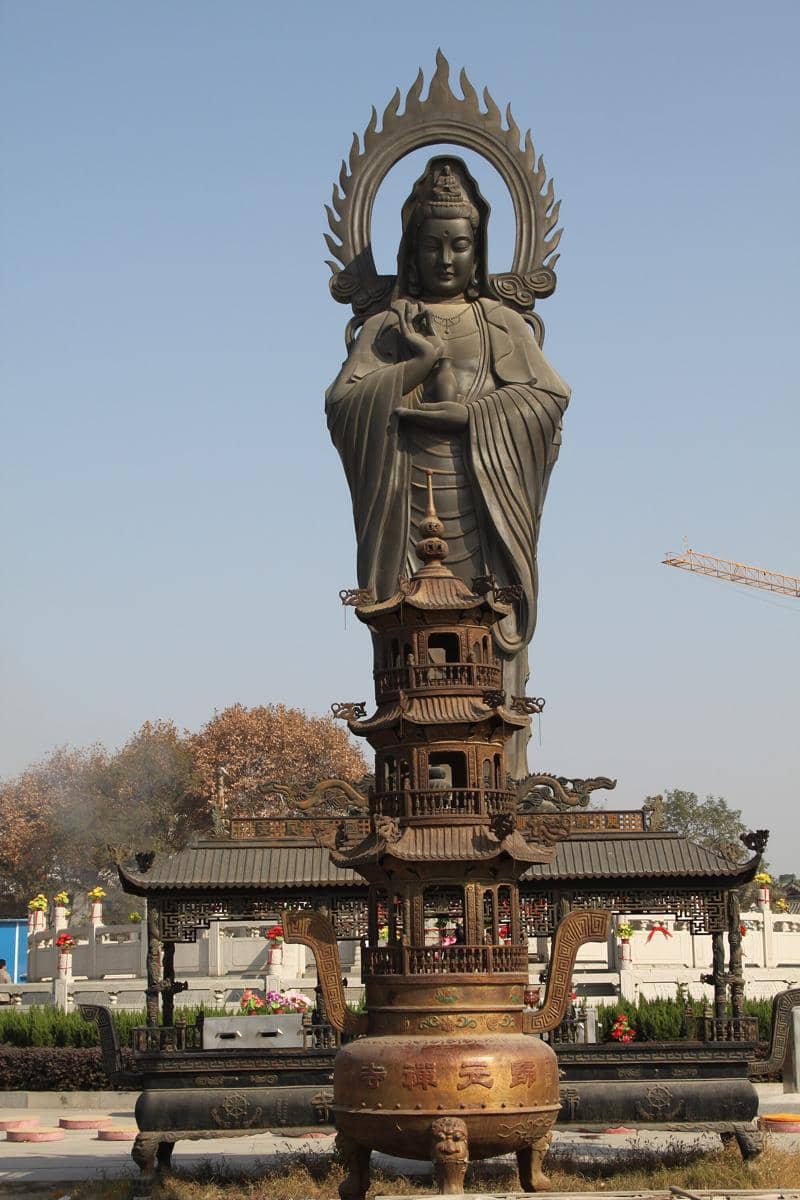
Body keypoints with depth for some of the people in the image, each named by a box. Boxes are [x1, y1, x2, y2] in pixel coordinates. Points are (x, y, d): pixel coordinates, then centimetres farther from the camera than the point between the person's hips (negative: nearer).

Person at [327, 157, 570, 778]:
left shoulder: (502, 322, 16)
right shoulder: (386, 326, 16)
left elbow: (550, 393, 1)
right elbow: (342, 399, 0)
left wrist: (465, 410, -8)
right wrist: (421, 366, -9)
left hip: (484, 499, 0)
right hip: (409, 500, 0)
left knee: (491, 626, -9)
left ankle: (500, 765, -12)